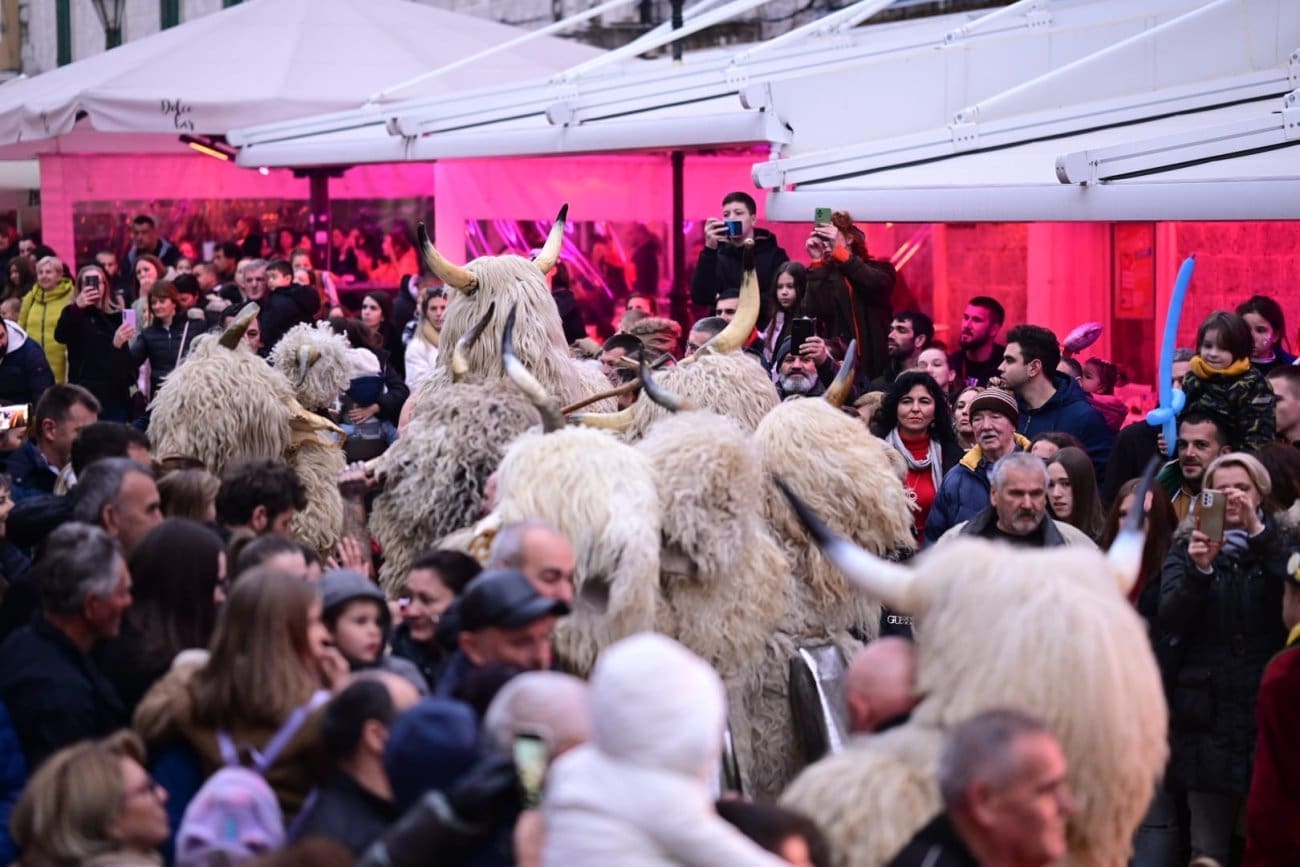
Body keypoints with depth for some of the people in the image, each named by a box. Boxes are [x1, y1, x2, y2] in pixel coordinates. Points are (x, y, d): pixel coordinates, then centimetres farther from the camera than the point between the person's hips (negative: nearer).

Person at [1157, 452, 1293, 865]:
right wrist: (1198, 570, -19)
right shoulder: (1187, 548, 10)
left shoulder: (1280, 545, 8)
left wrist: (1259, 532, -18)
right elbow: (1169, 621, -3)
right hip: (1210, 718, 1)